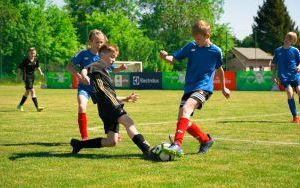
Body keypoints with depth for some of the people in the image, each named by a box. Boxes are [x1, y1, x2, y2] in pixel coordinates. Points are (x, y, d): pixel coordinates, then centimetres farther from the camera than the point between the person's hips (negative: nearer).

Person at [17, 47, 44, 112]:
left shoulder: (36, 60, 1)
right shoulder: (25, 60, -15)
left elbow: (37, 66, 19)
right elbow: (20, 68, -7)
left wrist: (41, 72, 4)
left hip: (32, 76, 7)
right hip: (27, 77, -7)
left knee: (27, 92, 16)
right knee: (32, 91, -15)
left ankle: (20, 105, 33)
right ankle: (37, 107, -19)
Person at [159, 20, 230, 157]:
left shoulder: (216, 51, -1)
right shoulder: (191, 47, 5)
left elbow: (219, 69, 17)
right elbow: (174, 58, 0)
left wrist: (223, 88, 28)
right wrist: (165, 57, -24)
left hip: (204, 88, -5)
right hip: (189, 88, 5)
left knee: (186, 108, -31)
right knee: (183, 120, 0)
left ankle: (177, 144, -42)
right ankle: (205, 140, 24)